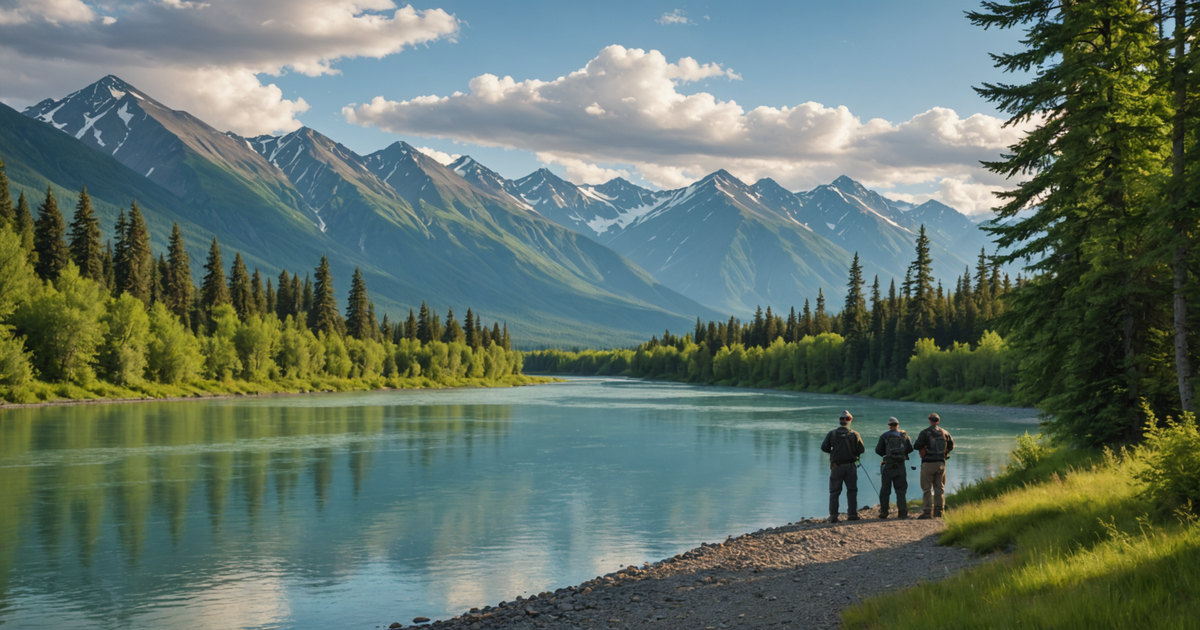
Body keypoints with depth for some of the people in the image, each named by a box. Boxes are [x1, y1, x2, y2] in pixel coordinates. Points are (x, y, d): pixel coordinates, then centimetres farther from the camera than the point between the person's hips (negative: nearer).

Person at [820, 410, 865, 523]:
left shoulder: (832, 434, -2)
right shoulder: (855, 435, -4)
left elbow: (824, 447, -6)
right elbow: (861, 450, -8)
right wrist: (852, 451, 12)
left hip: (836, 466, 0)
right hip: (850, 466, 0)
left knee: (834, 492, 5)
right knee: (852, 490, 9)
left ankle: (833, 515, 0)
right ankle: (852, 514, 6)